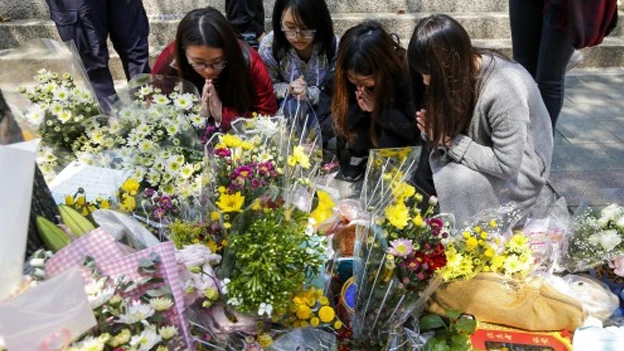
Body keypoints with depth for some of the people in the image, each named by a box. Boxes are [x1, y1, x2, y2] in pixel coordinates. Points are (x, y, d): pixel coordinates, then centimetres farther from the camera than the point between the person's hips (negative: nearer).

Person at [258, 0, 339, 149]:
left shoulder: (333, 46, -23)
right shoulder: (269, 45, -23)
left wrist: (309, 93, -33)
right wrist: (288, 89, -30)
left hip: (322, 107, 2)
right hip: (285, 105, -1)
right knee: (293, 105, -34)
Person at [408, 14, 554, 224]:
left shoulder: (503, 91, -32)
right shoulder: (462, 72, -11)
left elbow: (506, 166, -30)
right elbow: (459, 127, 0)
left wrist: (450, 141, -28)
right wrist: (437, 129, -21)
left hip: (520, 169, -6)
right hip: (485, 149, 7)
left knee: (455, 180, -32)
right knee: (421, 163, -16)